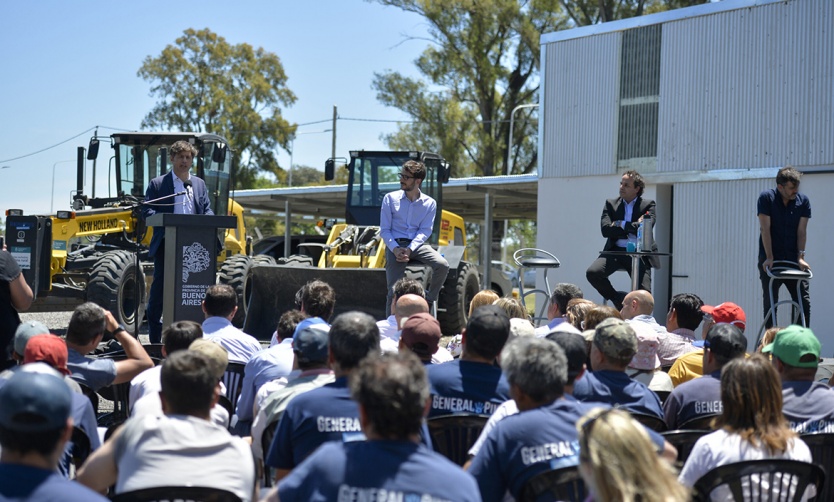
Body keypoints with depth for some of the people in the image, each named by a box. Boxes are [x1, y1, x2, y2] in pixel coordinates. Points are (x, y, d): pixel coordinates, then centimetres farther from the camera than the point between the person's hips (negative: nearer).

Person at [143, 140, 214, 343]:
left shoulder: (199, 184, 17)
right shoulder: (157, 184, 5)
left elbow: (208, 211, 15)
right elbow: (147, 211, -3)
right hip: (166, 246, -4)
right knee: (159, 288, -3)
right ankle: (155, 338, 4)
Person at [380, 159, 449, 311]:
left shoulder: (429, 203, 7)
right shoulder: (390, 198, 7)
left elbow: (425, 231, -1)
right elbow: (384, 229, 4)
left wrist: (410, 250, -18)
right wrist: (395, 249, -14)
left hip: (418, 245, 1)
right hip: (396, 245, -1)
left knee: (442, 265, -26)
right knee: (394, 290, -14)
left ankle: (429, 301, -5)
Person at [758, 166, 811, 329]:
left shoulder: (803, 201, 0)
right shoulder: (766, 198, -8)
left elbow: (802, 230, -3)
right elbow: (765, 229, -12)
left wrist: (800, 257, -12)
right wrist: (769, 258, -17)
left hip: (793, 260, 2)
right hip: (770, 260, -2)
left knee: (803, 300, -2)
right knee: (770, 302, 2)